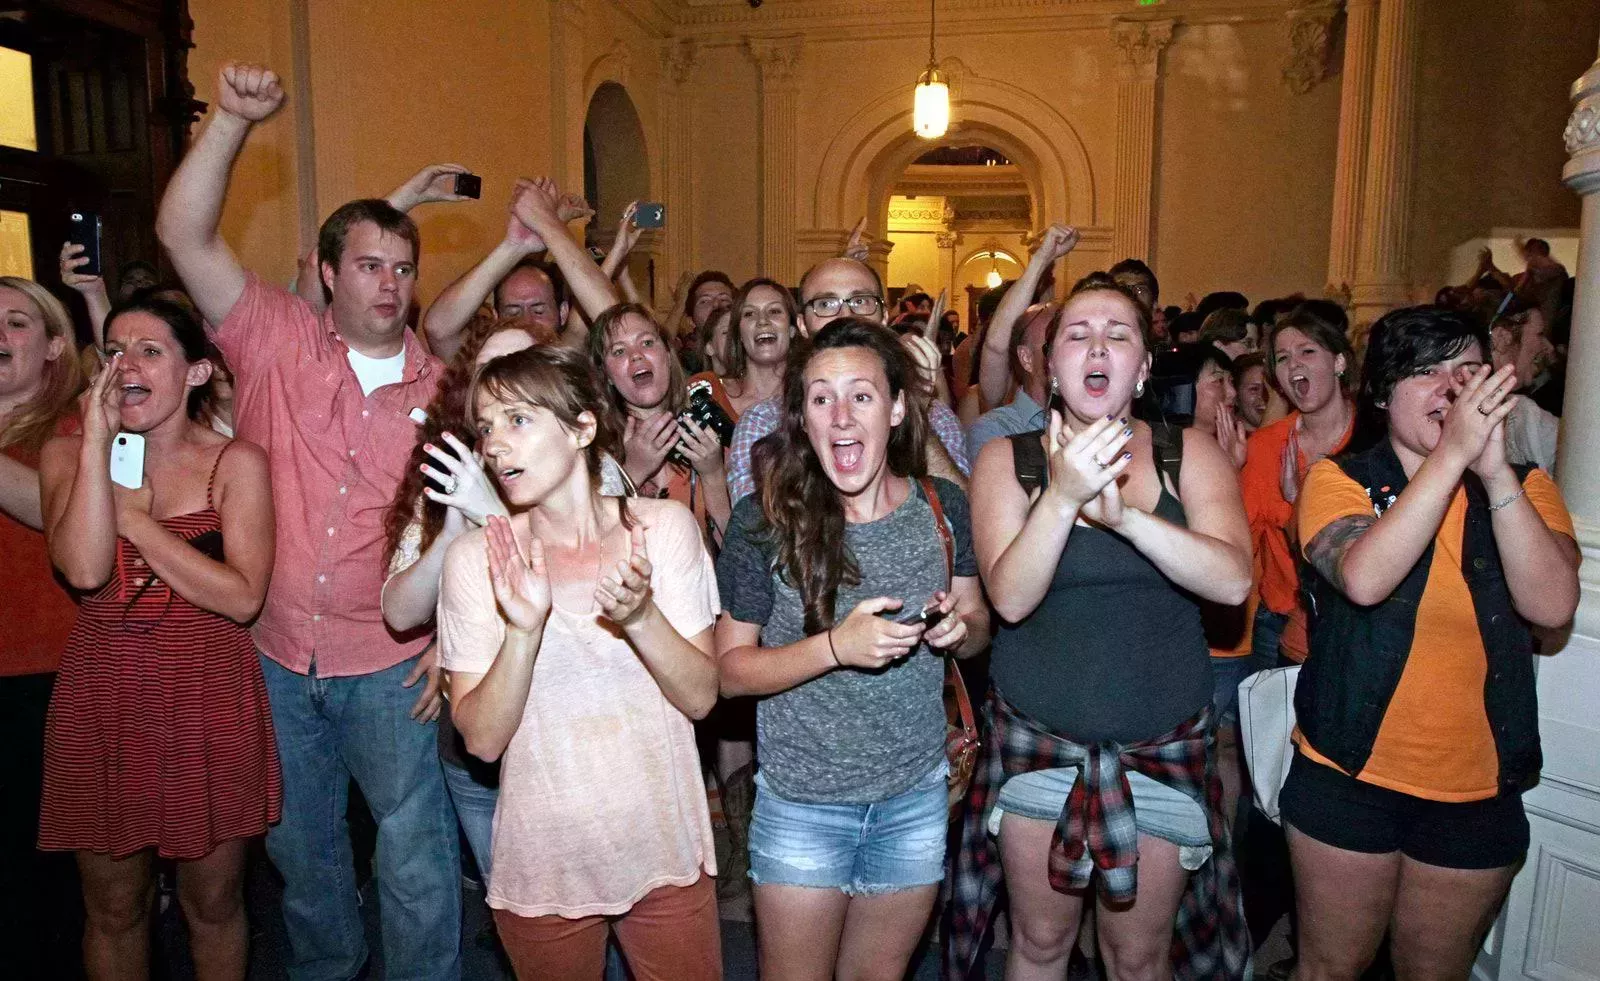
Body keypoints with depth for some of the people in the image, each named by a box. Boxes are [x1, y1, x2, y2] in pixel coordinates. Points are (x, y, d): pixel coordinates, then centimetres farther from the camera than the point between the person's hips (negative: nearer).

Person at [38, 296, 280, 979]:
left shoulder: (236, 463, -6)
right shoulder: (67, 455, 1)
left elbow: (243, 597, -16)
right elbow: (85, 570, -18)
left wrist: (132, 517, -15)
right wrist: (98, 441, -17)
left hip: (208, 699, -2)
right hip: (102, 698, 2)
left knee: (213, 904, 14)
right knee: (112, 907, 18)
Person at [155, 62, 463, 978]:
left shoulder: (440, 388, -3)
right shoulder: (278, 342, -3)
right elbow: (185, 233, -12)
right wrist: (233, 119, -21)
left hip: (389, 662, -1)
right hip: (277, 655, 2)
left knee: (418, 855, 6)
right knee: (301, 848, 22)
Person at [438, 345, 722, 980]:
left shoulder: (664, 527, -9)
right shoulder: (477, 558, -10)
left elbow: (702, 696, -9)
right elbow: (481, 738, -11)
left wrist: (640, 616, -26)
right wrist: (524, 630, -27)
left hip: (664, 853, 1)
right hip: (542, 865, 0)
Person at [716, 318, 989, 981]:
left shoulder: (943, 507, -5)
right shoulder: (764, 521, -15)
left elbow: (978, 628, 9)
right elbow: (730, 670, -12)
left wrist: (961, 627, -14)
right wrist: (837, 646, -26)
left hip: (916, 796, 3)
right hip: (802, 805, -2)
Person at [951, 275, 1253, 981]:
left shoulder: (1190, 455, -2)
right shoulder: (1008, 460, -5)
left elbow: (1233, 580, -17)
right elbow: (1009, 597, -17)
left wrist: (1125, 514, -31)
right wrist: (1062, 496, -31)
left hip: (1164, 745, 1)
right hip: (1037, 742, 0)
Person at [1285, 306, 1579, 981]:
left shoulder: (1526, 487, 0)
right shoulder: (1339, 480, -7)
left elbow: (1551, 605, -17)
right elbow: (1363, 578, -28)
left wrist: (1494, 471, -26)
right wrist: (1453, 453, -30)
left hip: (1478, 795, 3)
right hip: (1350, 775, -2)